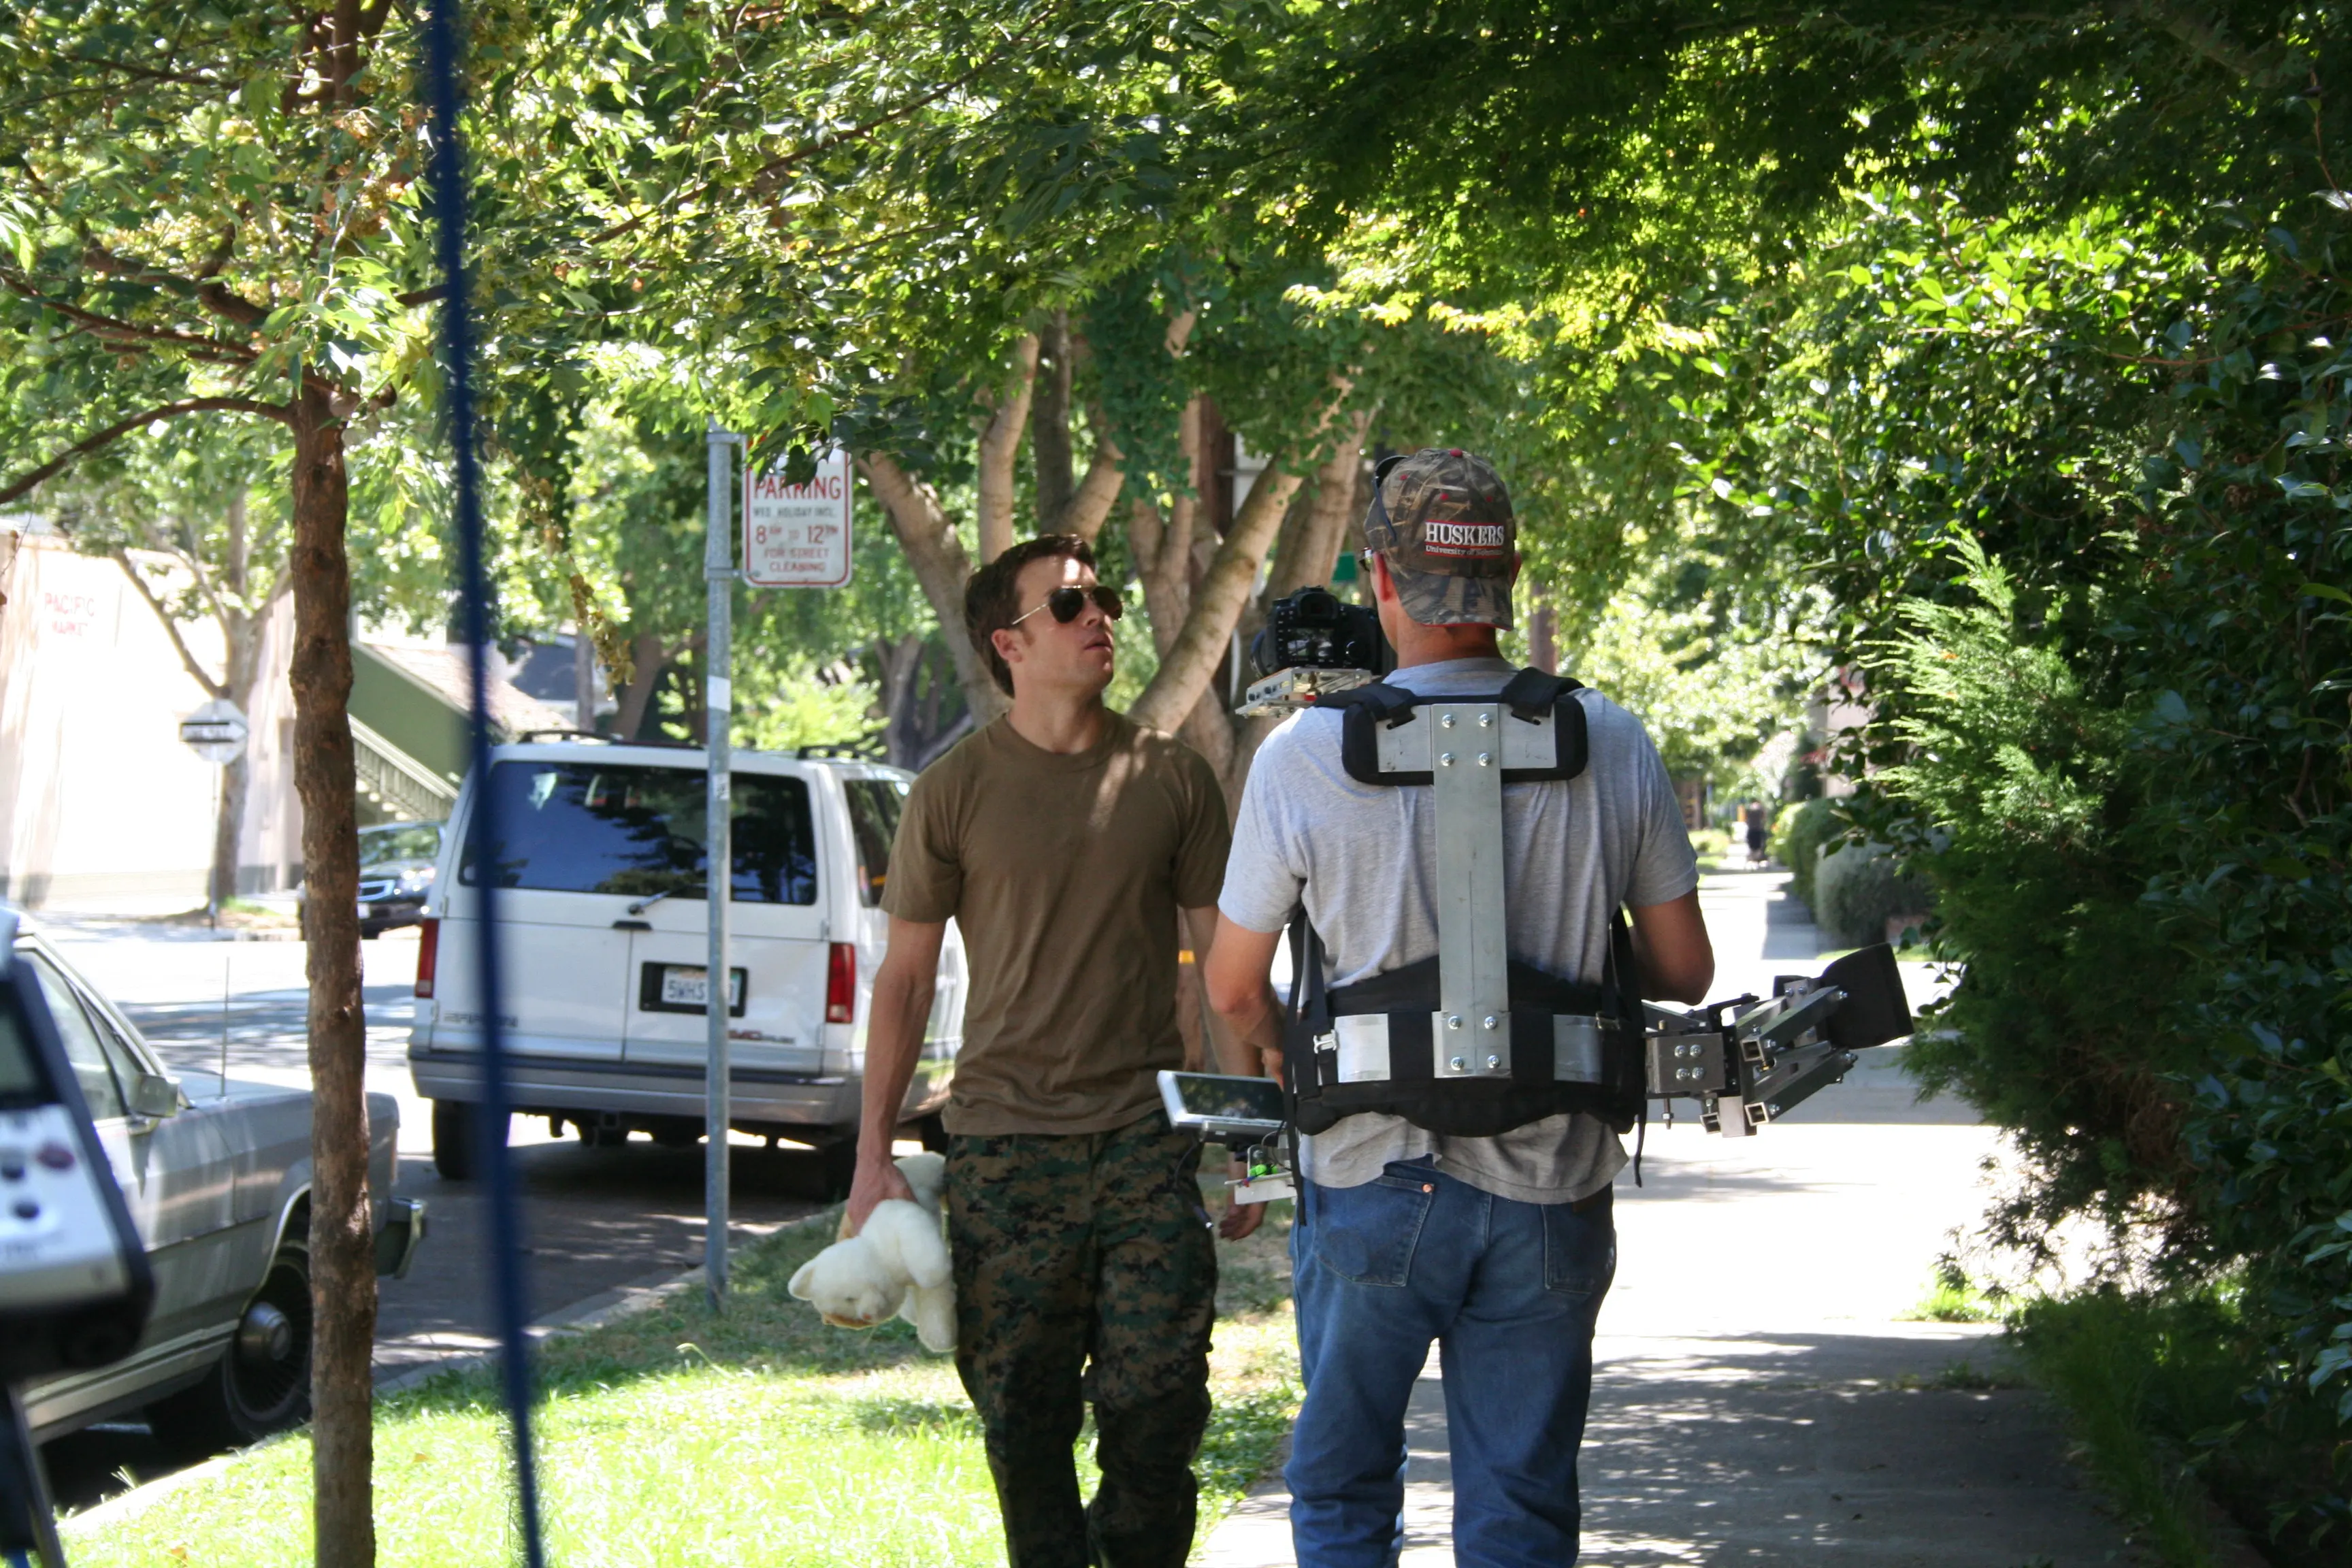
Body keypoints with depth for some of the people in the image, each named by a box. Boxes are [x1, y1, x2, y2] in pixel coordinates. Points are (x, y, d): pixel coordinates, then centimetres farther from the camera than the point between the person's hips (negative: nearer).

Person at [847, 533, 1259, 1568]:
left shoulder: (1172, 779, 6)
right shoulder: (955, 793, 2)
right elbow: (905, 976, 6)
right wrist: (874, 1155, 1)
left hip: (1146, 1133, 1)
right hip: (1005, 1142, -1)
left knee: (1159, 1400, -5)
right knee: (1022, 1415, 3)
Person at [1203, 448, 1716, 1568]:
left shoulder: (1306, 755, -8)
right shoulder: (1611, 745, -3)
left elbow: (1234, 991, 1)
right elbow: (1684, 973, 4)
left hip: (1372, 1181, -1)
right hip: (1550, 1189, 1)